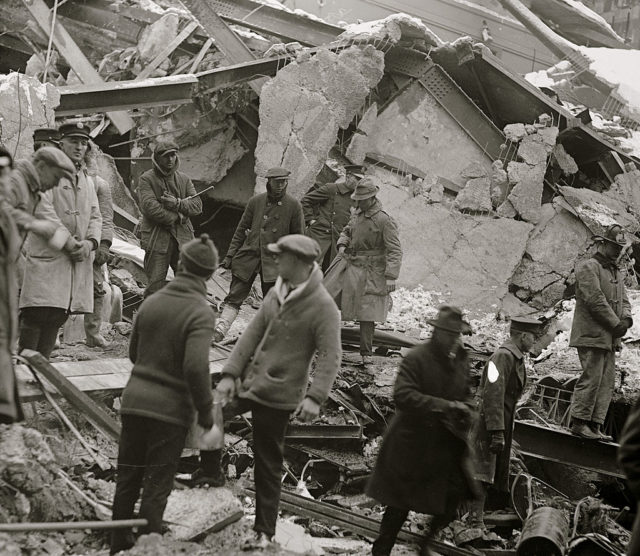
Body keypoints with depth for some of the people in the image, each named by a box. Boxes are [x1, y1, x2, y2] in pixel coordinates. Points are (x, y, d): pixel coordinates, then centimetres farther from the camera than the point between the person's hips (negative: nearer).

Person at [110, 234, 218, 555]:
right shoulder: (200, 314, -16)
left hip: (135, 399, 5)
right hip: (171, 409, -5)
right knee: (157, 486, 6)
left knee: (127, 478, 16)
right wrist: (206, 411, -12)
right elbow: (196, 367, -24)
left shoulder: (152, 302, 3)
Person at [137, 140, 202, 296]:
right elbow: (150, 207, -15)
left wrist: (177, 203, -14)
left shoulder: (183, 179, 13)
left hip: (183, 238, 4)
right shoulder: (146, 179, -2)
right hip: (157, 239, -4)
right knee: (156, 285, -3)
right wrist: (177, 217, -10)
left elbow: (197, 205, 4)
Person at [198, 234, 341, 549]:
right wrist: (230, 374, -1)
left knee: (267, 466, 2)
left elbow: (330, 357, -22)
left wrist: (315, 396, -33)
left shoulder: (323, 307, -18)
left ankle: (264, 532, 16)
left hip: (277, 396, -7)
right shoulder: (276, 294, 5)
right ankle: (210, 472, 36)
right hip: (247, 383, 7)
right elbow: (252, 334, 6)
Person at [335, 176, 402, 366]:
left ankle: (366, 353, 2)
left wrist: (391, 277, -23)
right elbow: (347, 231, 29)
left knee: (367, 313, -5)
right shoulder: (358, 214, 10)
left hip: (373, 272, -7)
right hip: (353, 267, 7)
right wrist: (342, 244, 6)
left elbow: (394, 251, -16)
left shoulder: (384, 220, -13)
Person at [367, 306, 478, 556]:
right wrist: (444, 406, -28)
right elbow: (402, 395, -26)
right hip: (413, 442, -6)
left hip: (447, 443, 6)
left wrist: (465, 411, -3)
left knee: (456, 494, 1)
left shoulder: (460, 359, 5)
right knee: (400, 503, 5)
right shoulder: (416, 358, -16)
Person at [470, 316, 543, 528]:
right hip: (489, 423, -10)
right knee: (483, 472, -11)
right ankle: (476, 522, -12)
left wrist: (504, 431, 22)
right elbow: (493, 395, -23)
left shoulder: (517, 358, 16)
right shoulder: (503, 356, -17)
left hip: (503, 422, 10)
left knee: (500, 471, 14)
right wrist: (497, 431, -26)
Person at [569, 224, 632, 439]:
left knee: (607, 382, 5)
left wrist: (626, 319, -5)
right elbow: (595, 300, -16)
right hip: (591, 335, -9)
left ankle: (595, 425, 6)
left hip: (609, 338, 9)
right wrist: (616, 324, -15)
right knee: (591, 378, -12)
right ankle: (579, 422, -7)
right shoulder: (588, 267, -7)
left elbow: (624, 300, 18)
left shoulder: (617, 273, 21)